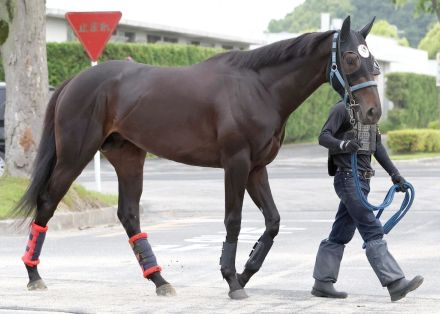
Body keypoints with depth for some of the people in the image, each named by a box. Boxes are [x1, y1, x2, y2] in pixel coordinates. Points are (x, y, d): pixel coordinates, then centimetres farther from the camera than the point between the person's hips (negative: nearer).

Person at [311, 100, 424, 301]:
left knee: (340, 235, 11)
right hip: (348, 178, -9)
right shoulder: (342, 109, -8)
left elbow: (377, 147, 20)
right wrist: (344, 144, -35)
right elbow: (323, 137, -15)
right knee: (373, 232, -13)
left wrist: (395, 174, 13)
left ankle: (322, 283, 17)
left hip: (362, 179, 9)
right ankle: (395, 284, -18)